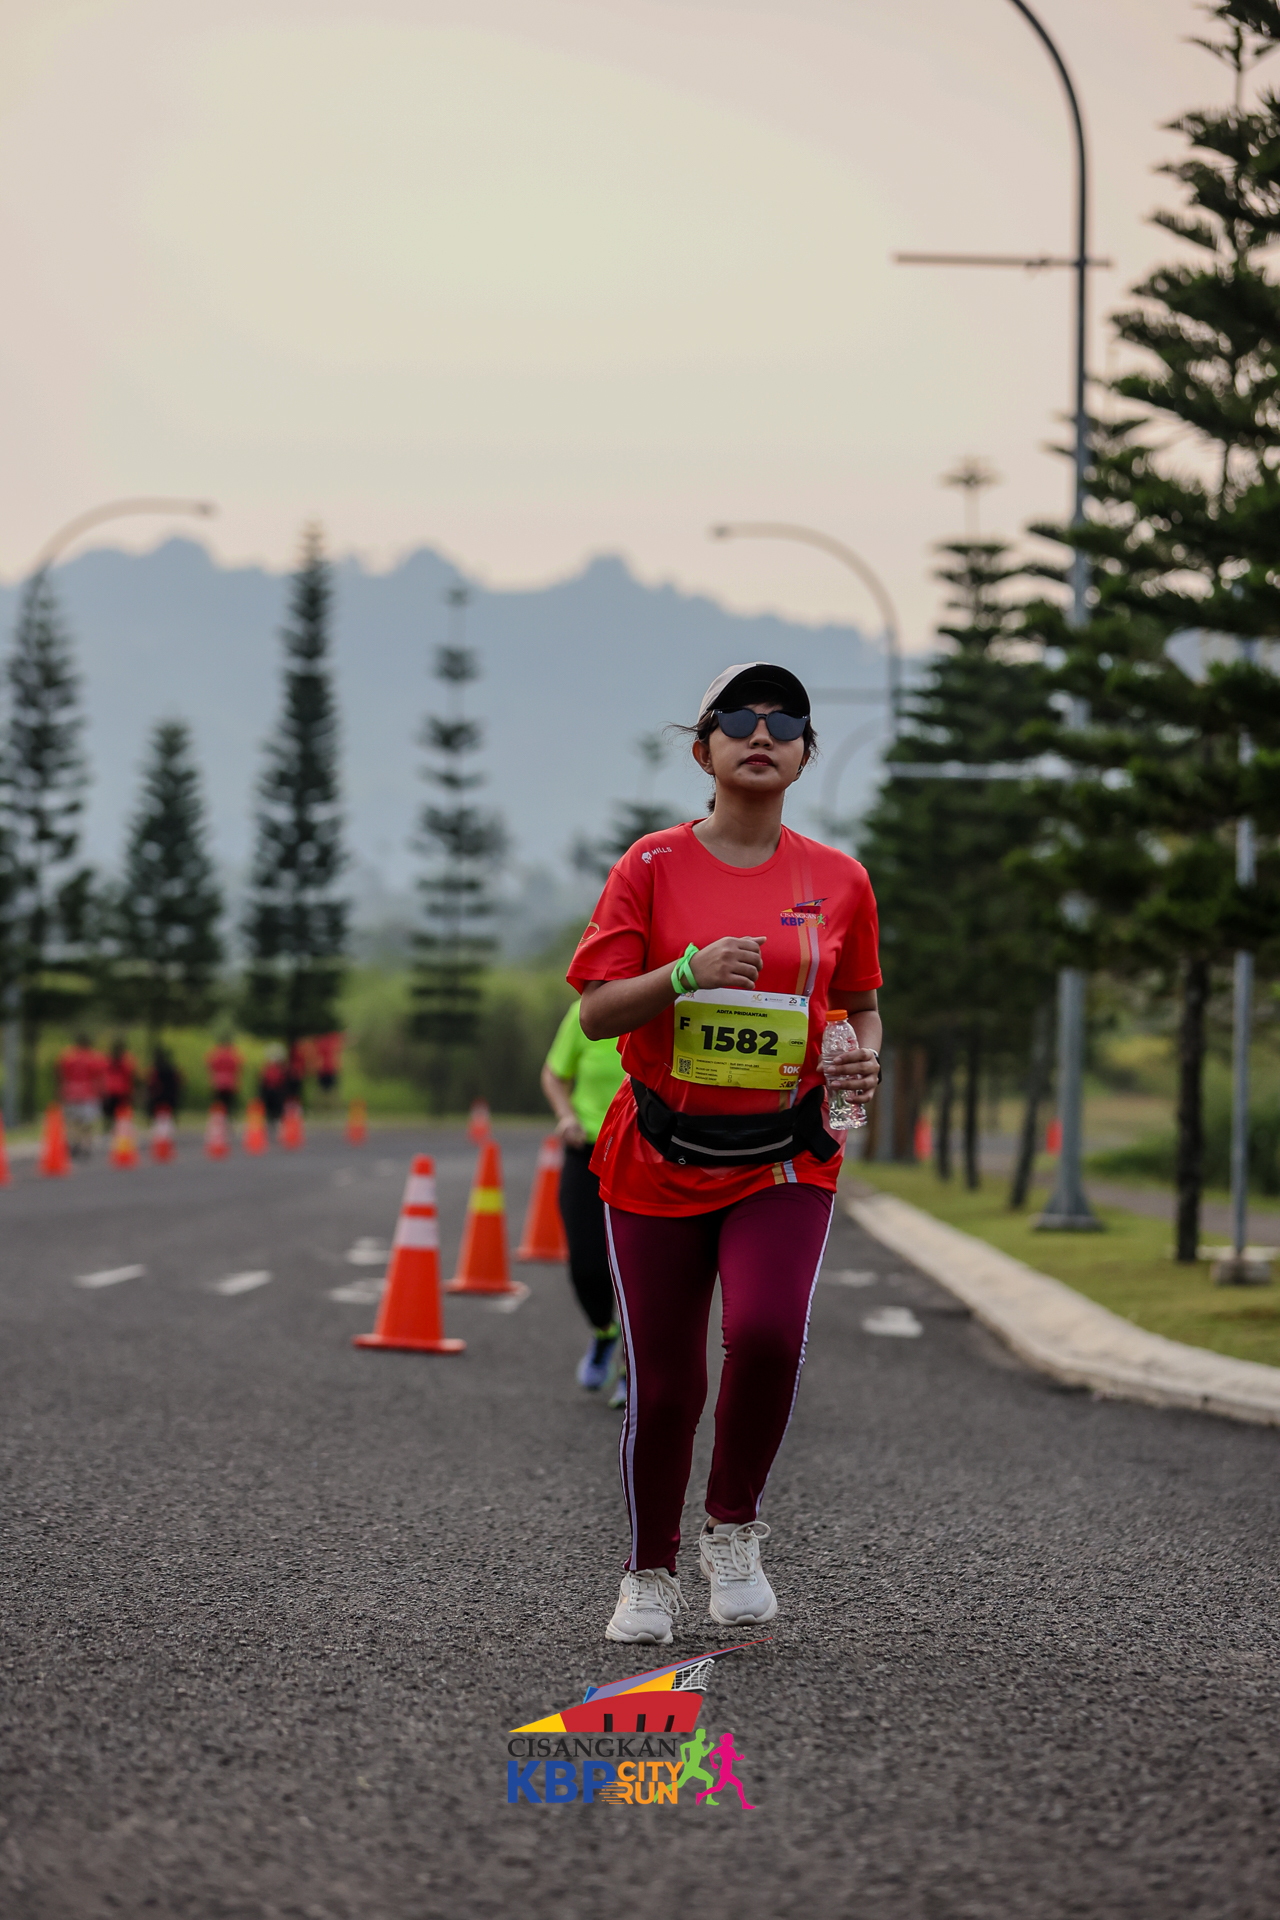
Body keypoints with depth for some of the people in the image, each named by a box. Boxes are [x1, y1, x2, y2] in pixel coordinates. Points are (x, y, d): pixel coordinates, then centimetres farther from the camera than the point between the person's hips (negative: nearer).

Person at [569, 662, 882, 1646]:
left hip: (786, 1158, 1)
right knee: (664, 1381, 3)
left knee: (767, 1334, -23)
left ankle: (734, 1528, 3)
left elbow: (861, 1003, 18)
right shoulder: (654, 865, -1)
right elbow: (596, 1012, -5)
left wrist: (864, 1055, -5)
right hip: (660, 1160, 0)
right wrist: (687, 974, -22)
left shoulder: (838, 880, 4)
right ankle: (650, 1574, 26)